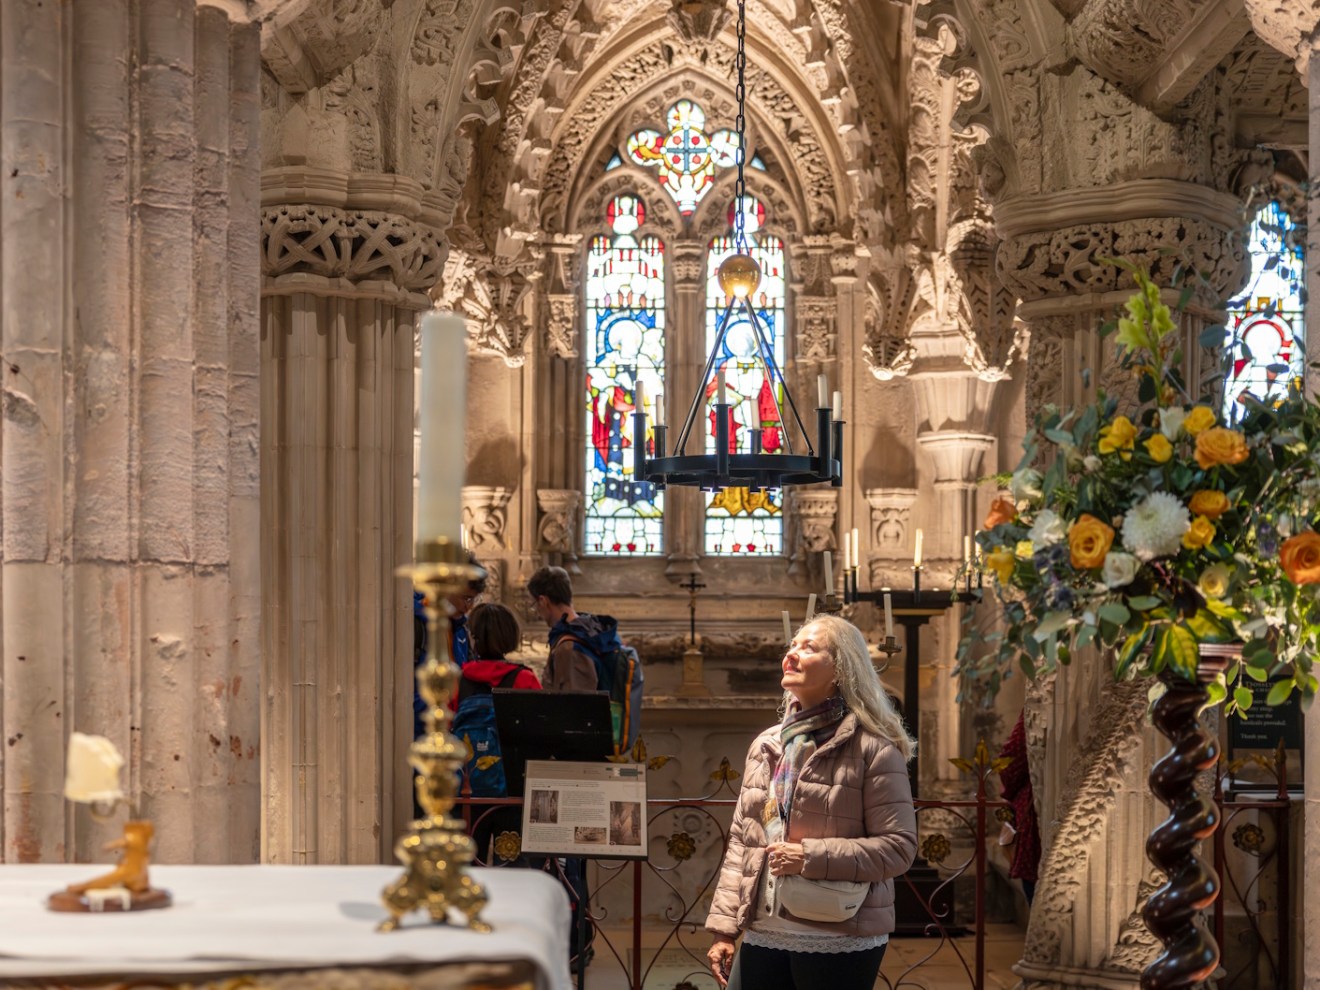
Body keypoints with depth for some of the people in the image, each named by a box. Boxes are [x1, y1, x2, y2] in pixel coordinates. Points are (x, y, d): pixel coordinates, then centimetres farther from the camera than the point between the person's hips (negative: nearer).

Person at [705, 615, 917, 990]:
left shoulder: (872, 747, -7)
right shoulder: (767, 745, 12)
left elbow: (898, 847, -12)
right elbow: (741, 842, 15)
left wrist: (812, 857, -19)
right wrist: (724, 928, 9)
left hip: (839, 944, -6)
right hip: (763, 935, 6)